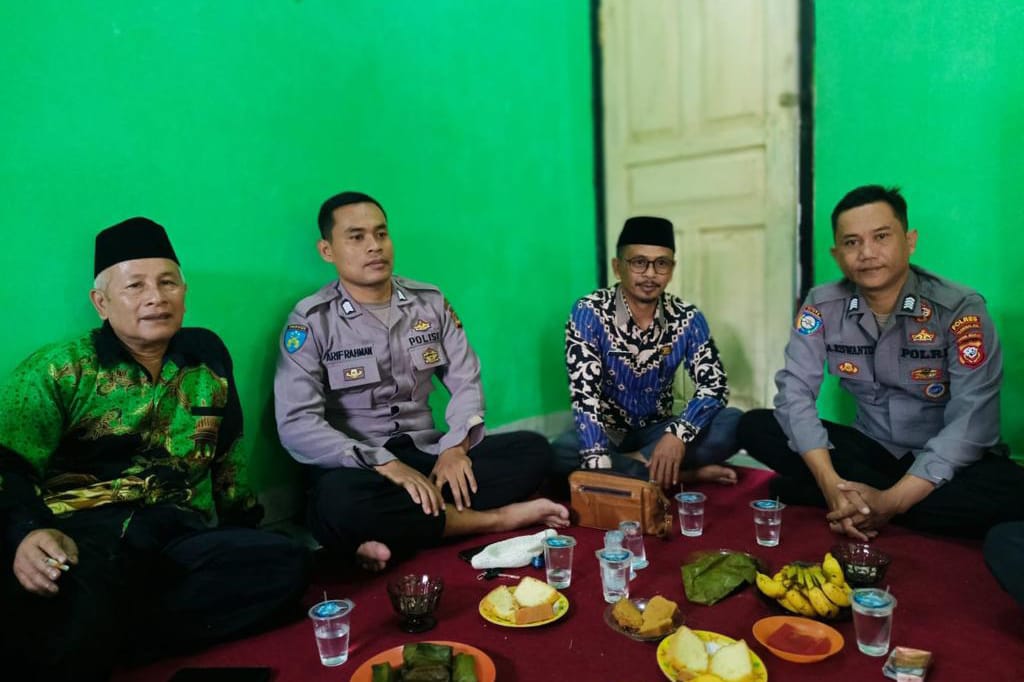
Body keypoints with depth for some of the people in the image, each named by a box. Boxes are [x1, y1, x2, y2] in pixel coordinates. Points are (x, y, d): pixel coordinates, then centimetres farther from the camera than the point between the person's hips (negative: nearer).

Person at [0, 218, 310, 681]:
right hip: (84, 529, -4)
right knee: (78, 608, -39)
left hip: (182, 538, 5)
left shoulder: (208, 356, 17)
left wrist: (244, 530, 22)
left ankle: (106, 631, -17)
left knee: (287, 565, -26)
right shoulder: (59, 370, 8)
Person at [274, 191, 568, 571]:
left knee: (532, 450, -14)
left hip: (427, 453, 4)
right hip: (360, 466, -3)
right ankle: (495, 518, -20)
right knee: (340, 502, -38)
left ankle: (399, 532, -24)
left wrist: (456, 446, -15)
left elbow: (466, 382, 4)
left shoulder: (430, 303, 5)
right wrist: (386, 464, -24)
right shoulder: (311, 321, -7)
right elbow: (297, 425, -15)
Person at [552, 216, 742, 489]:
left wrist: (678, 433, -33)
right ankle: (682, 473, -22)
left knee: (734, 422, -21)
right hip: (606, 432, -2)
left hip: (657, 430, 2)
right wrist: (598, 462, -39)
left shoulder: (688, 319, -6)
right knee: (562, 451, -35)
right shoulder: (589, 313, -16)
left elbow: (714, 384, -13)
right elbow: (585, 393, -25)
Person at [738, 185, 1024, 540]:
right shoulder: (823, 306, -7)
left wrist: (892, 501, -32)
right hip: (871, 448, 2)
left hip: (943, 462, -2)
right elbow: (795, 389, -15)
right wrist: (830, 483, -30)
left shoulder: (960, 309, -15)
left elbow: (972, 420, -22)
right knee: (754, 426, -16)